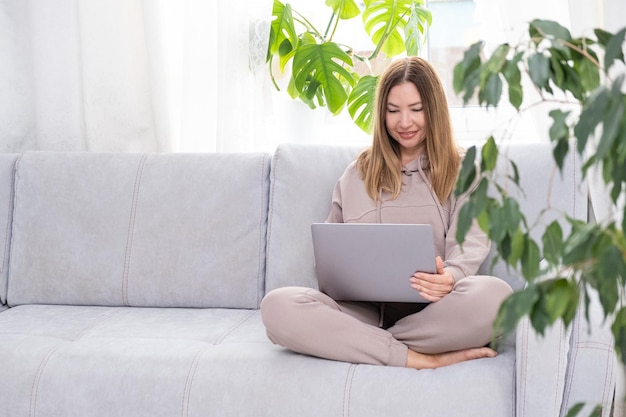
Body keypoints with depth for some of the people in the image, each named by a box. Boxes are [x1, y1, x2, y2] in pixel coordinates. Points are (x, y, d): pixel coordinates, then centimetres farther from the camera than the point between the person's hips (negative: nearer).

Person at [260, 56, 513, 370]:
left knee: (494, 295, -36)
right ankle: (416, 358, -29)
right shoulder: (358, 174, 21)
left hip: (432, 309, -1)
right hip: (366, 310, 2)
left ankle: (359, 342, -23)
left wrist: (450, 277, -25)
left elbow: (470, 243, -1)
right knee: (277, 306, -27)